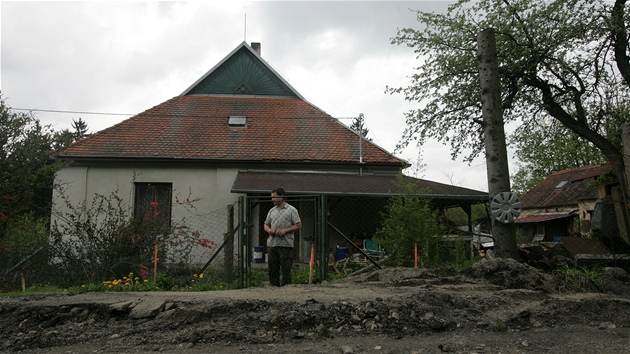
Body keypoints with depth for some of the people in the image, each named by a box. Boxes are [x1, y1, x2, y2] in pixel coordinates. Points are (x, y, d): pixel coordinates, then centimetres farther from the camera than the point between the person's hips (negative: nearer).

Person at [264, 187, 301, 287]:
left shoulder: (291, 210, 1)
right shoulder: (272, 210, 17)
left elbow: (298, 225, -3)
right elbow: (266, 224, 21)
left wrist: (285, 230, -14)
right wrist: (269, 230, -2)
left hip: (286, 244, -5)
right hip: (272, 244, 5)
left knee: (286, 269, -3)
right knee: (272, 269, 8)